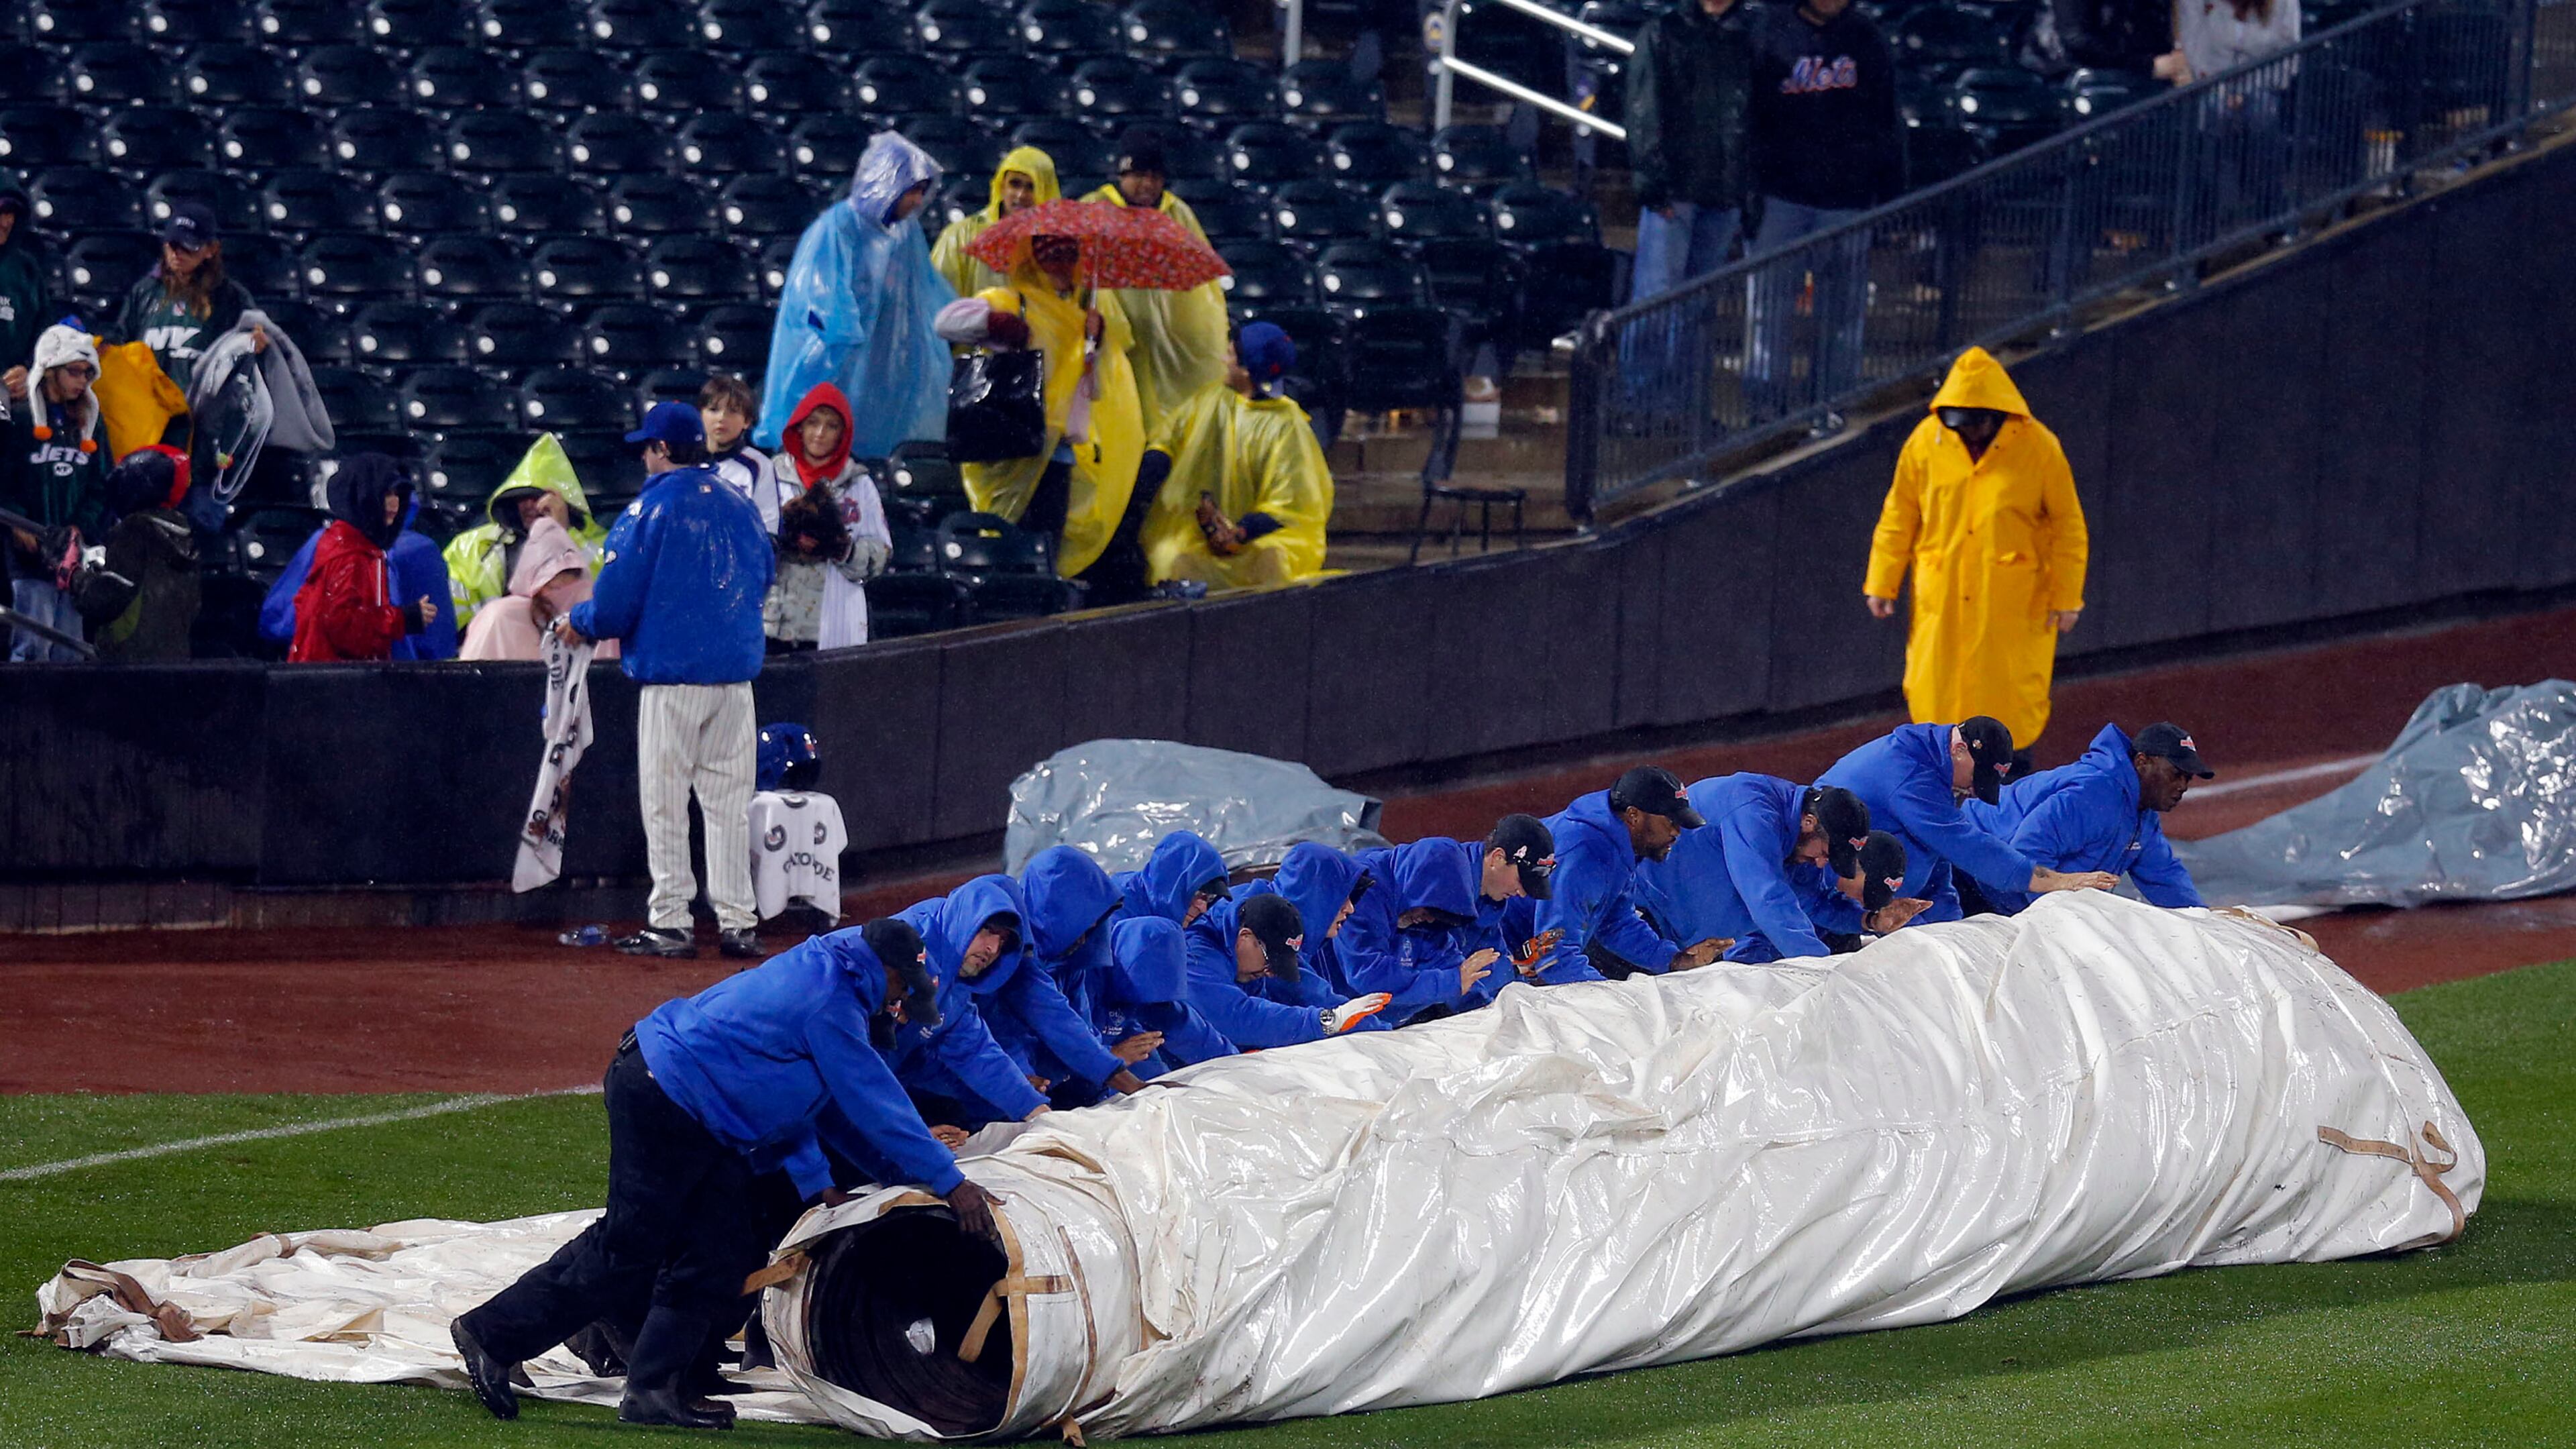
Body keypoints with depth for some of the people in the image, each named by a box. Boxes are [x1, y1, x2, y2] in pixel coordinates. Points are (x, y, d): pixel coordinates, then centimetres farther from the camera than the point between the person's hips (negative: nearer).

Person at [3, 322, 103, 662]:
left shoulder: (89, 423, 15)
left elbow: (100, 487, 12)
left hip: (76, 554, 5)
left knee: (69, 653, 2)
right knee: (34, 647, -13)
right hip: (32, 555, -5)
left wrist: (81, 528, -2)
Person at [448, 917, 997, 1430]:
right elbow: (876, 1107, -15)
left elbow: (791, 1094, 19)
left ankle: (655, 1388, 10)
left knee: (718, 1255, 8)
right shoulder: (830, 1005, -18)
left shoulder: (818, 974, 14)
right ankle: (493, 1335, 1)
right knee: (626, 1252, -6)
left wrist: (817, 1181, 14)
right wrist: (949, 1182, -8)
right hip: (663, 1105, -11)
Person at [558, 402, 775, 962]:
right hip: (737, 672, 5)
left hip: (671, 669, -5)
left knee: (665, 801, 1)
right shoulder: (740, 507, 9)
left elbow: (619, 596, -10)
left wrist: (579, 623, 10)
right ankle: (737, 922, 7)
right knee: (729, 800, 9)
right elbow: (762, 577, 18)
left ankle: (670, 922, -1)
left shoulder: (650, 508, -8)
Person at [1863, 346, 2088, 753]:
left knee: (2010, 697, 4)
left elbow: (2068, 527, -2)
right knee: (1934, 698, 2)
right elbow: (1898, 519, 6)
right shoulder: (1925, 442, -3)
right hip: (1940, 597, 2)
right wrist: (1881, 584, 5)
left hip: (2013, 603, -2)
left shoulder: (2039, 448, -9)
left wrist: (2066, 597, -2)